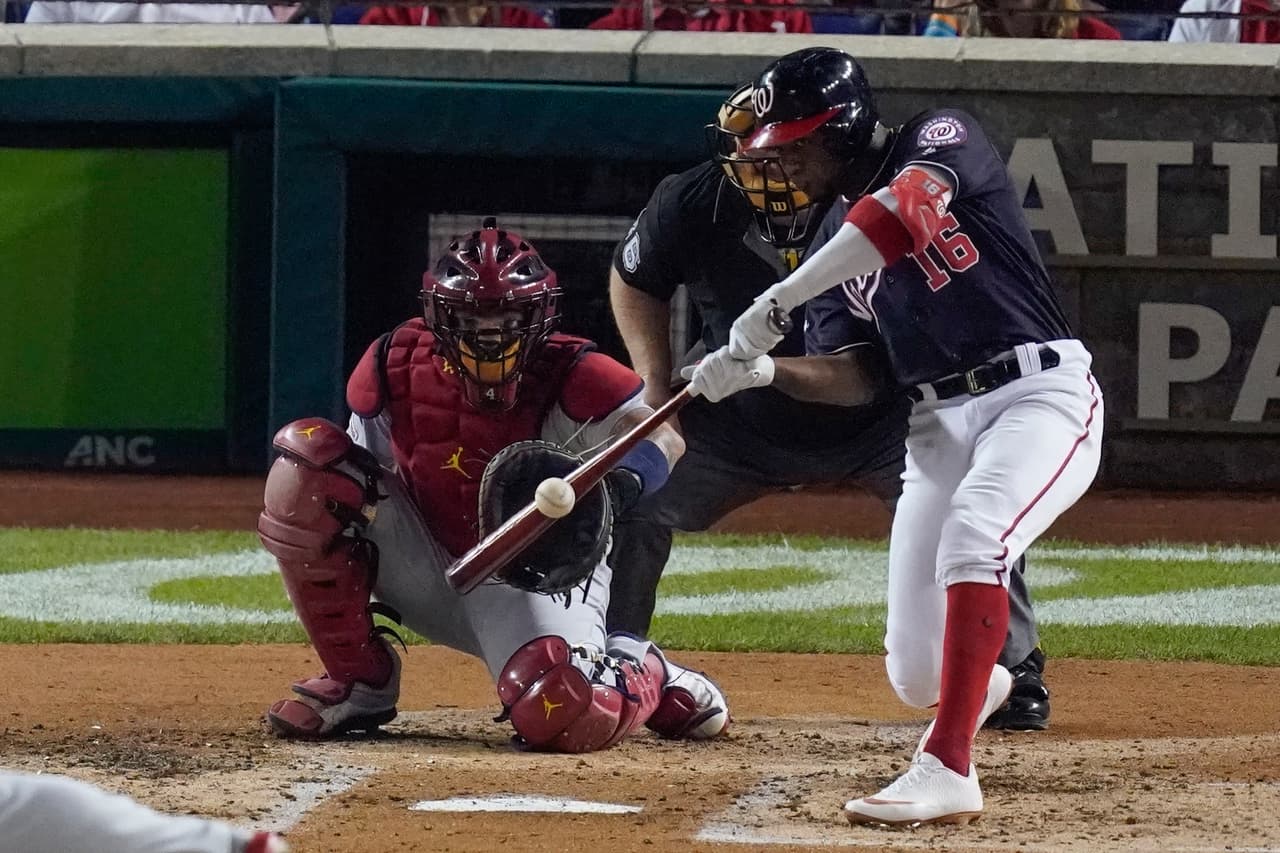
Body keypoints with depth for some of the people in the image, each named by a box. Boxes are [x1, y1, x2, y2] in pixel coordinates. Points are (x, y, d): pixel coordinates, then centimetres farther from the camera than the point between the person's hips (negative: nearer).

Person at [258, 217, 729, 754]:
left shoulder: (568, 376, -21)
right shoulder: (393, 367, -11)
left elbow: (663, 437, -33)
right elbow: (367, 474, 2)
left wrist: (622, 483, -54)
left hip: (538, 572, -4)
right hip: (428, 571, 4)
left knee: (562, 717, -35)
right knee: (306, 462, -18)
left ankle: (647, 677, 9)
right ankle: (358, 683, -4)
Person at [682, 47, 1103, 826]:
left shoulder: (941, 141, -6)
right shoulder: (837, 240, 14)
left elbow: (901, 211, -29)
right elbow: (854, 379, 9)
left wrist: (775, 305, -31)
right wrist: (765, 369, -11)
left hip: (1041, 395, -7)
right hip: (940, 424, 7)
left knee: (972, 537, -35)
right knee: (916, 675, 2)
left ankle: (948, 770, -35)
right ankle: (980, 689, 40)